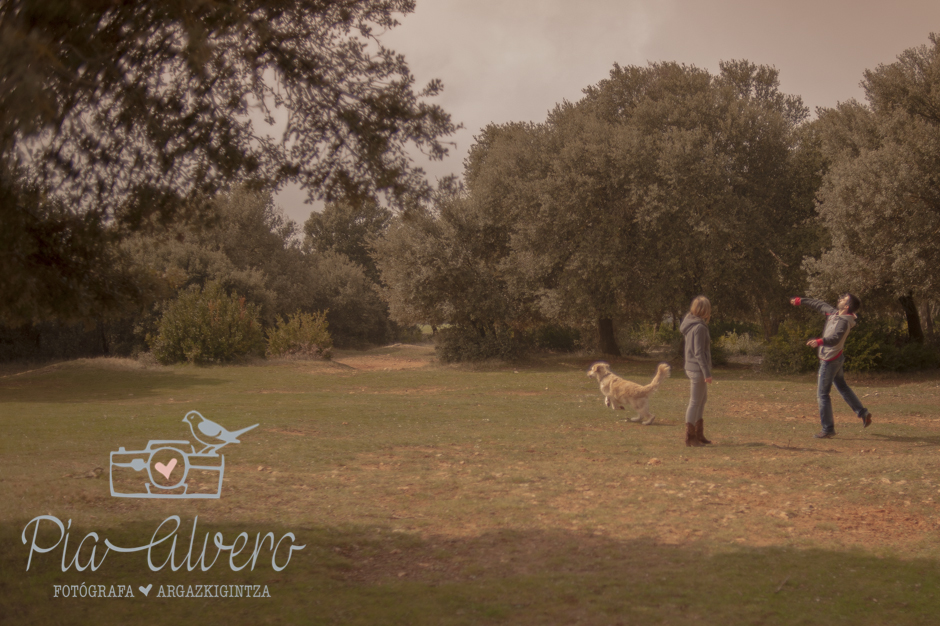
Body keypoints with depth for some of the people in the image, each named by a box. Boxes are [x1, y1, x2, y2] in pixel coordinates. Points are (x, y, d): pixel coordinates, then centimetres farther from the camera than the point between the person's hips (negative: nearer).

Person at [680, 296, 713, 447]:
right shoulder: (699, 328, -19)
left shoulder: (691, 325, 9)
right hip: (698, 369, -10)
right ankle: (690, 437, 4)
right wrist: (707, 373, -19)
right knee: (695, 402, -2)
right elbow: (699, 353, -21)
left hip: (692, 368, 10)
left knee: (702, 399, 19)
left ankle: (699, 434, 27)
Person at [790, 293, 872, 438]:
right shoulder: (834, 312, 3)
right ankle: (862, 412, 28)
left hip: (830, 360, -10)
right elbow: (819, 305, 18)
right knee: (842, 386, 24)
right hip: (836, 357, 10)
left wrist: (819, 341, -57)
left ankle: (828, 429, 1)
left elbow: (835, 338, -39)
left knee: (822, 394, -3)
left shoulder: (843, 321, -24)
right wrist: (800, 301, 26)